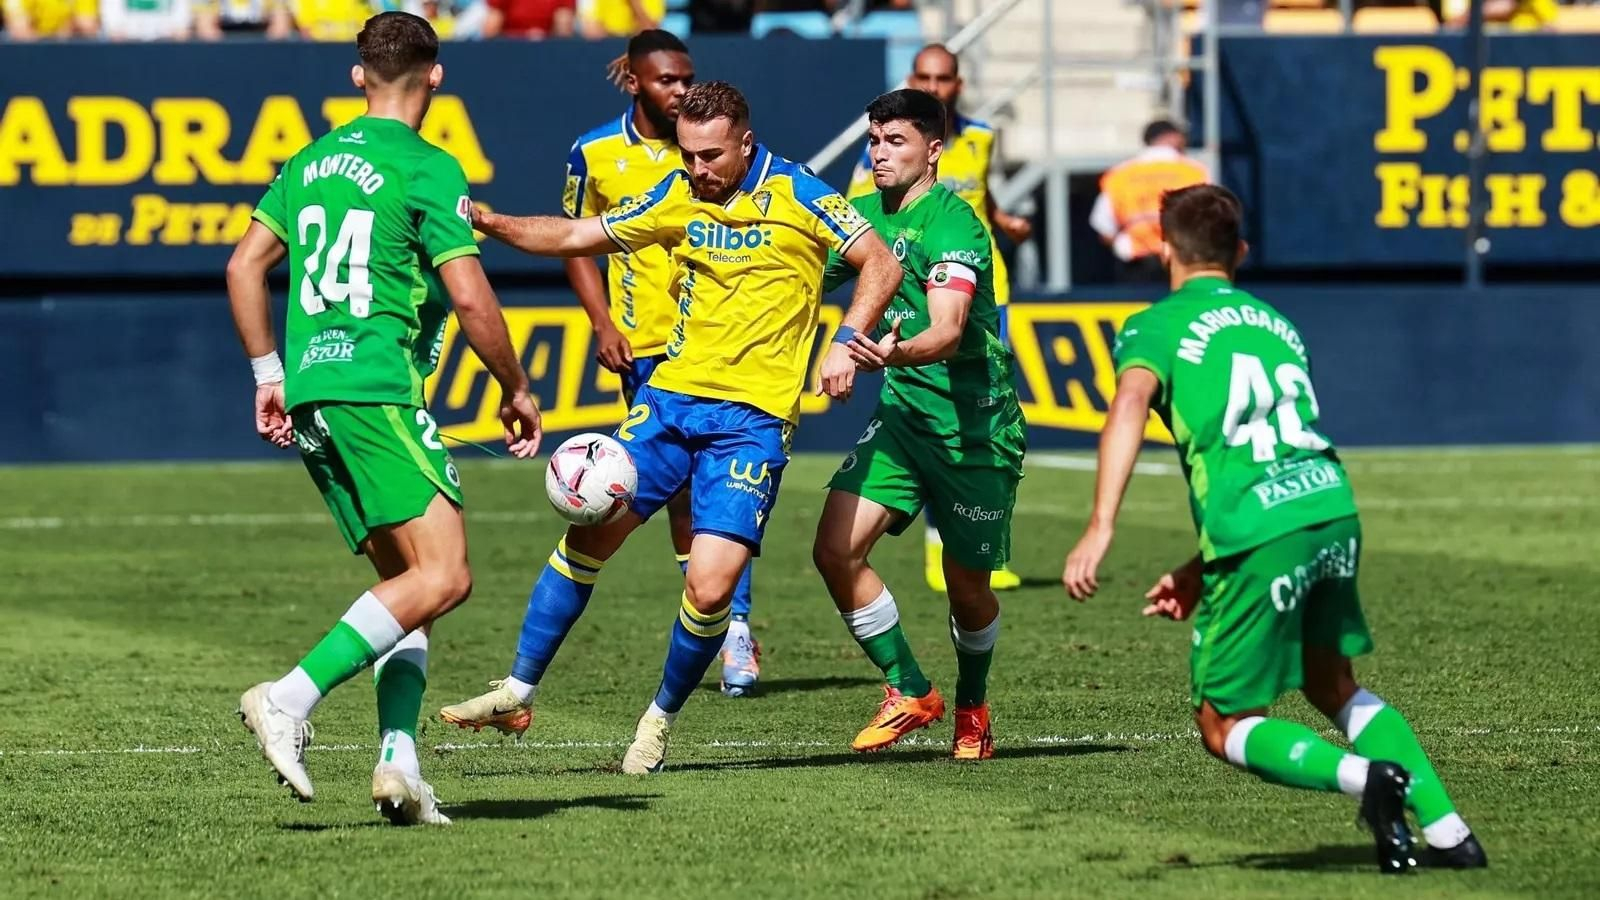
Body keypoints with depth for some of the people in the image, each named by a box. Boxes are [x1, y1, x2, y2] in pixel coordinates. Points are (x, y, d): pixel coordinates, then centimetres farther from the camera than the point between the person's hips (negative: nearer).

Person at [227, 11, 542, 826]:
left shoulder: (313, 162, 16)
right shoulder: (427, 169, -5)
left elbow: (245, 264, 19)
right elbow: (470, 298, -10)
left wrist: (268, 375, 26)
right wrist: (516, 389, 4)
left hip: (307, 396, 8)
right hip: (375, 387, -8)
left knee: (405, 579, 13)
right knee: (443, 576, -12)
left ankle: (397, 763, -1)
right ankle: (290, 700, -24)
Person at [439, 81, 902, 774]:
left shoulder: (796, 195, -8)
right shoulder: (678, 197, 6)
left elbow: (881, 264, -4)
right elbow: (579, 236, 12)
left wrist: (846, 343, -18)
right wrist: (493, 223, -2)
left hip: (752, 416, -5)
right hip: (672, 395, 5)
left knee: (710, 587, -15)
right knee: (588, 533, -1)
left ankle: (661, 718, 10)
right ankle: (518, 693, 13)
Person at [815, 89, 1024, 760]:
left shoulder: (953, 224, -17)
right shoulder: (862, 217, 5)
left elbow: (948, 331, -32)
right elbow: (805, 285, 23)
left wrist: (898, 353, -51)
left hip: (976, 422, -6)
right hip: (903, 411, 6)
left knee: (967, 586, 4)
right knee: (836, 549, -12)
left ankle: (972, 707, 33)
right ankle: (909, 693, 4)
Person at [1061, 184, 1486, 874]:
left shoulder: (1155, 327, 8)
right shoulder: (1276, 324, 26)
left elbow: (1130, 403, -14)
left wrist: (1100, 527, -24)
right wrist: (1202, 572, 31)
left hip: (1259, 533, -6)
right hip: (1333, 506, 6)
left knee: (1224, 725, 7)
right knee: (1332, 685, 26)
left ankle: (1363, 776, -18)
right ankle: (1446, 828, 17)